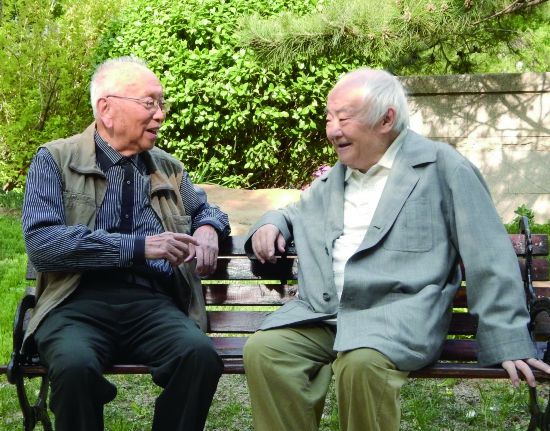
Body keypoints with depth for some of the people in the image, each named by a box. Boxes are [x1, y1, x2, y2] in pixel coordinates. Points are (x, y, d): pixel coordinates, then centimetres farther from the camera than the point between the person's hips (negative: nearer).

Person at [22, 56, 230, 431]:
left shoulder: (169, 168, 17)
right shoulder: (55, 160, 4)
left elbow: (204, 208, 34)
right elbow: (41, 242, -9)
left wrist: (207, 230, 8)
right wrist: (139, 246, -15)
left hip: (152, 303, 3)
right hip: (78, 301, -3)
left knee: (201, 355, -29)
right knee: (75, 365, -36)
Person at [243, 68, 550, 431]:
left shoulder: (441, 166, 3)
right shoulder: (333, 178, 22)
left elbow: (489, 259, -1)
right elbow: (295, 214, 40)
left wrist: (509, 343, -6)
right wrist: (271, 224, 14)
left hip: (398, 315, -5)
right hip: (322, 315, 5)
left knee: (362, 362, -36)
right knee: (262, 350, -23)